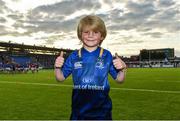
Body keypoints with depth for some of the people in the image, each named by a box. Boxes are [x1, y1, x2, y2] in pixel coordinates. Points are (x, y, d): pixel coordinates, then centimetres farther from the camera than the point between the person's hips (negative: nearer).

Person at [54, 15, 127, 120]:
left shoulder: (106, 55, -4)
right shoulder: (74, 56, -1)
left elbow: (119, 79, 2)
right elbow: (61, 78, 6)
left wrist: (122, 69, -18)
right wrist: (57, 67, -13)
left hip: (102, 111, -1)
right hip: (79, 110, 2)